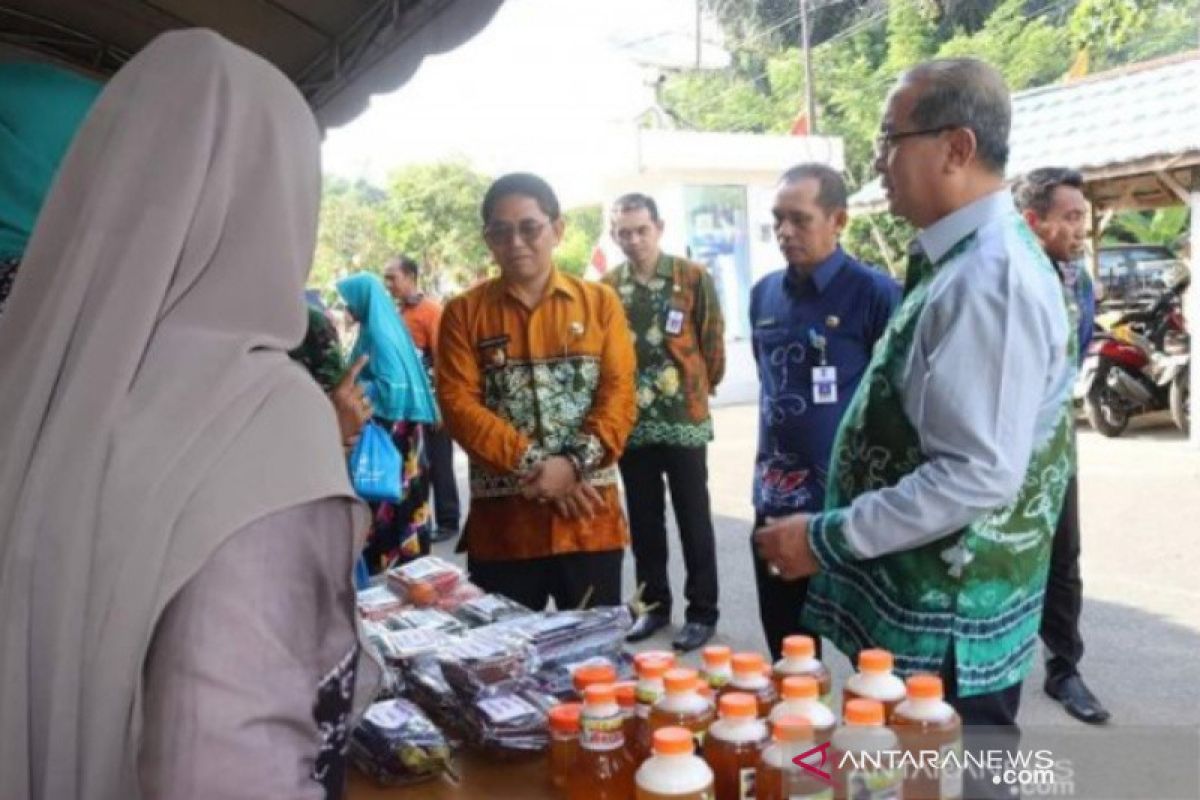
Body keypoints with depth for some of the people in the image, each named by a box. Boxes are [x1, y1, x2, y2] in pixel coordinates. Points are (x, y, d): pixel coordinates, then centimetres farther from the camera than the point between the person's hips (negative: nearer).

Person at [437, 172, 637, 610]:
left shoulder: (600, 302, 6)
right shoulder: (464, 312, 4)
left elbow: (619, 394, -1)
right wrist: (532, 466, -15)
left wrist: (575, 464, -16)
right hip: (502, 521, 0)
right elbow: (458, 403, -5)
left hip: (589, 518, 1)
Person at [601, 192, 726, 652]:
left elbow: (713, 341, 2)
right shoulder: (606, 288, 4)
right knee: (643, 522, 13)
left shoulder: (694, 278, -4)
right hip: (631, 422, 3)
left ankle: (702, 611, 16)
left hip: (683, 419, -3)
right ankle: (653, 604, 27)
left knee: (694, 521, 5)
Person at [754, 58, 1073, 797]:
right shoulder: (962, 263, 9)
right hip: (922, 614, 9)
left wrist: (827, 538, -21)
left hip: (949, 637, -9)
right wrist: (838, 530, 17)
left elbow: (977, 477, -28)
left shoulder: (990, 278, -23)